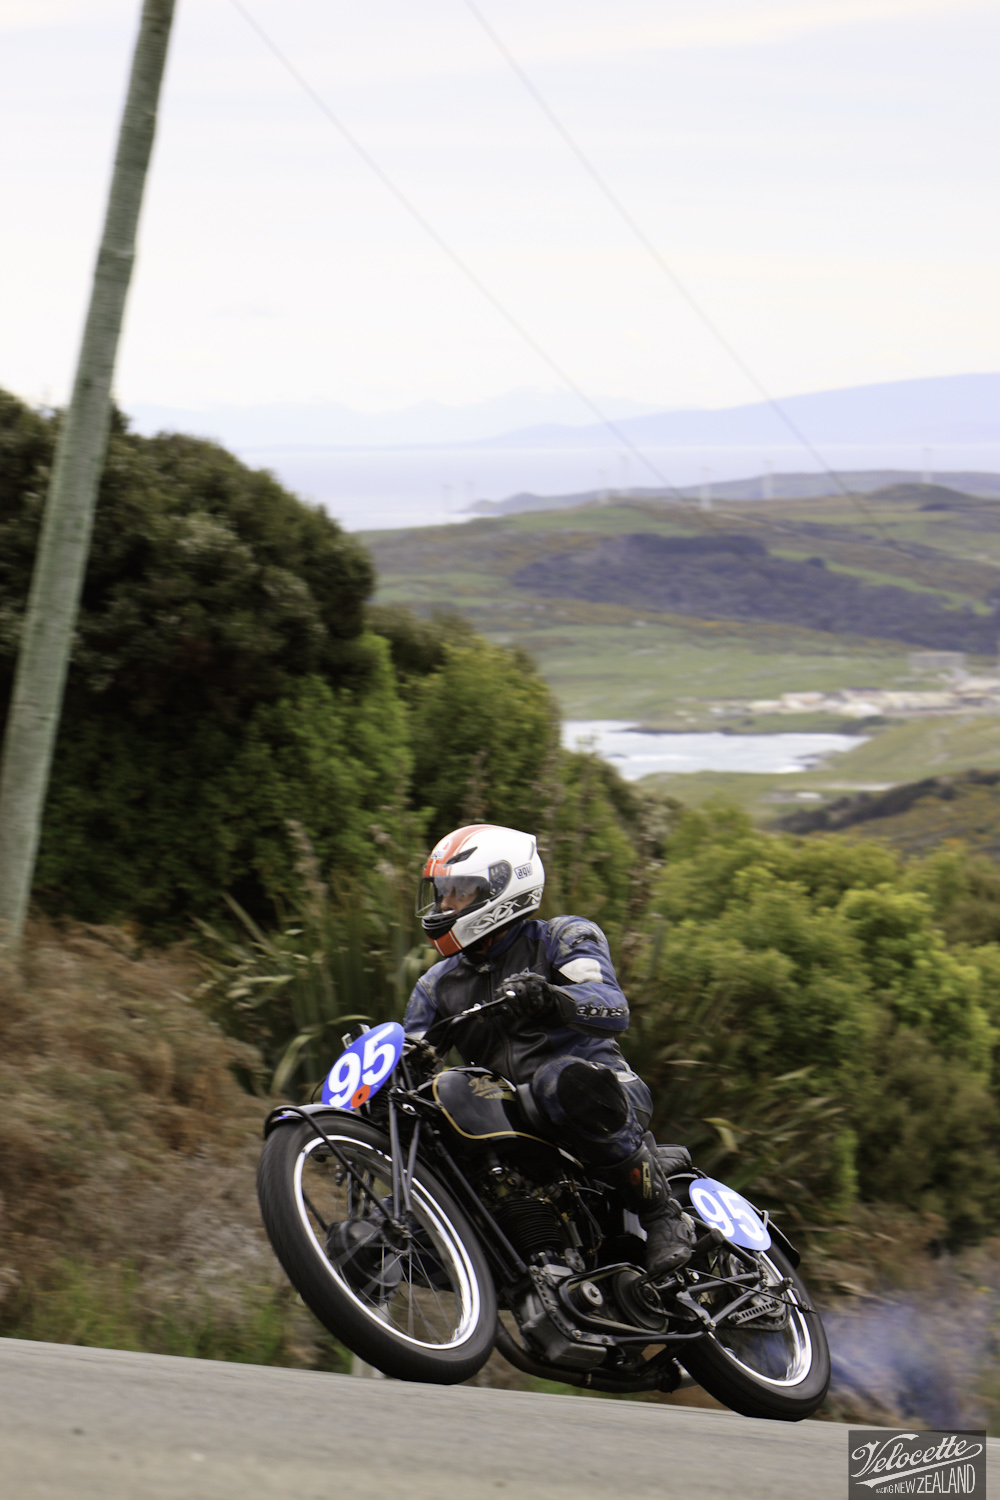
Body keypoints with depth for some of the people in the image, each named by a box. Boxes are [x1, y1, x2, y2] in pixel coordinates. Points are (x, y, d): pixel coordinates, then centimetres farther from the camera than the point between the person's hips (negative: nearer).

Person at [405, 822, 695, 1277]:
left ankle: (662, 1214, -26)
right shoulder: (437, 986, 20)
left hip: (603, 1090, -6)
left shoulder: (563, 937, 4)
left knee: (562, 1079, -41)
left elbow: (613, 1009, -15)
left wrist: (551, 999, -36)